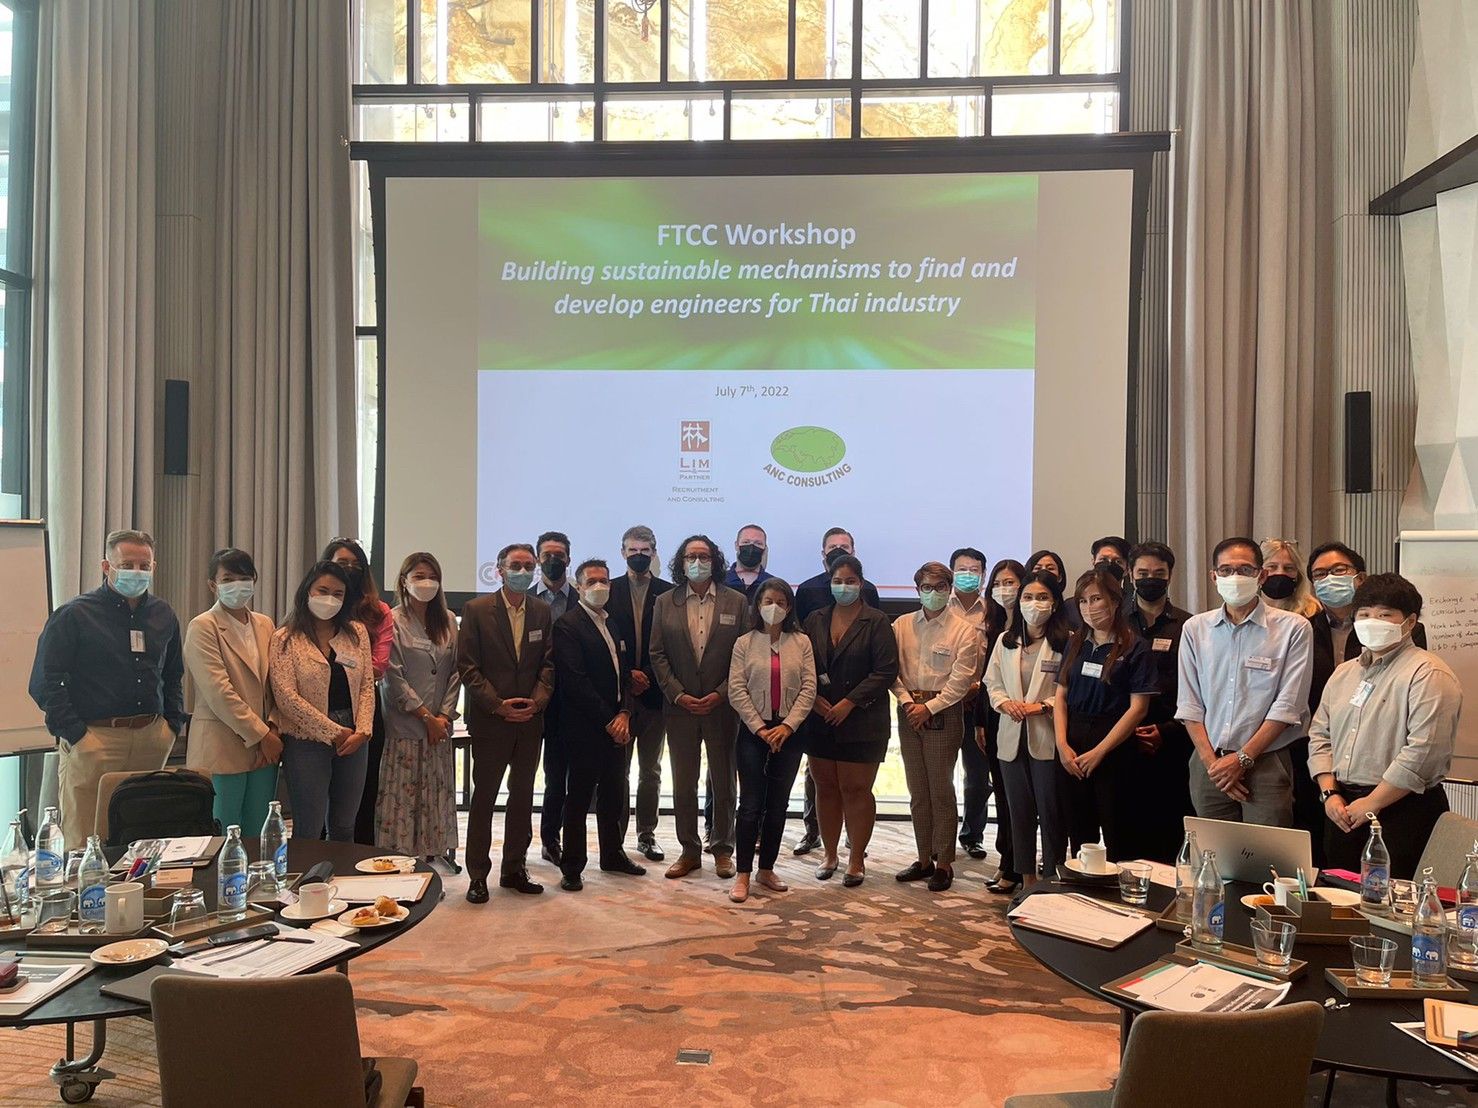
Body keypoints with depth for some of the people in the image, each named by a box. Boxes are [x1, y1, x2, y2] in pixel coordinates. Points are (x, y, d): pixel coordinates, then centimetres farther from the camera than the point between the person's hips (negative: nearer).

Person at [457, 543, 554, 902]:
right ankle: (478, 875, 13)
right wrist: (498, 705, -14)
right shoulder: (477, 609, -4)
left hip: (531, 720, 4)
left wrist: (537, 701, -10)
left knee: (523, 796, 12)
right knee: (484, 797, 3)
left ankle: (515, 869, 25)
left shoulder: (543, 612, 6)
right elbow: (467, 666, -8)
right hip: (490, 721, -4)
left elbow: (548, 664, 6)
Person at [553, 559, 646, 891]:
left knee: (614, 796, 15)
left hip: (617, 725, 7)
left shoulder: (615, 623, 14)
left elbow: (625, 673, 13)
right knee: (579, 798, 2)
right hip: (585, 728, -7)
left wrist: (624, 714, -2)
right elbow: (575, 682, -16)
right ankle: (572, 867, 12)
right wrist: (608, 721, -15)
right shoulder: (567, 625, -10)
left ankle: (612, 854, 30)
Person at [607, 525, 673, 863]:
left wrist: (649, 675, -10)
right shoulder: (609, 591, 5)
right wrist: (626, 674, -9)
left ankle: (647, 834, 19)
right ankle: (615, 835, 12)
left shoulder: (669, 593, 4)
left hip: (655, 692, 1)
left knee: (651, 771, 10)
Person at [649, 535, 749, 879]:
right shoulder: (665, 602, 4)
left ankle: (723, 850, 21)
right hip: (680, 707, 1)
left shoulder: (736, 602, 1)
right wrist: (678, 694, -9)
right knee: (683, 784, 8)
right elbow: (658, 654, 2)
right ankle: (689, 851, 20)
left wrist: (720, 694, -12)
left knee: (724, 782, 8)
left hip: (722, 706, -1)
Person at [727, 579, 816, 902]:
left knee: (778, 805, 9)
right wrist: (760, 728, -11)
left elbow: (809, 688, -2)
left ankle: (767, 869, 21)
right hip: (753, 730, -2)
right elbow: (736, 690, -5)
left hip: (789, 732, 2)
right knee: (751, 805, -2)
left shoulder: (801, 643, 3)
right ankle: (742, 875, 5)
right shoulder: (745, 643, 0)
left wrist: (787, 726, -12)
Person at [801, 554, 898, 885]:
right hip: (820, 719, 4)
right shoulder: (815, 621, 9)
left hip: (861, 722, -4)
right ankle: (829, 854, 23)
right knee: (826, 788, 10)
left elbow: (886, 671, -10)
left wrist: (849, 702, -13)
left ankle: (856, 859, 13)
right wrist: (814, 698, -7)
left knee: (856, 790, 1)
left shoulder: (877, 623, -4)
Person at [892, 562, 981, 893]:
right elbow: (892, 670, 4)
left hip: (943, 714, -4)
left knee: (941, 790, 1)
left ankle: (944, 863, 11)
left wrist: (929, 707, -13)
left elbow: (960, 681, -9)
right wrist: (907, 700, -10)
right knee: (917, 791, 10)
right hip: (909, 712, 4)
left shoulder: (963, 632, -4)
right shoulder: (901, 626, 6)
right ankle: (924, 859, 21)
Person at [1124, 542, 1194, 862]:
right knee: (1128, 835, 4)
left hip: (1172, 749, -1)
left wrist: (1167, 732, -9)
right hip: (1123, 748, 1)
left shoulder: (1188, 626, 5)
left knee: (1172, 834, 0)